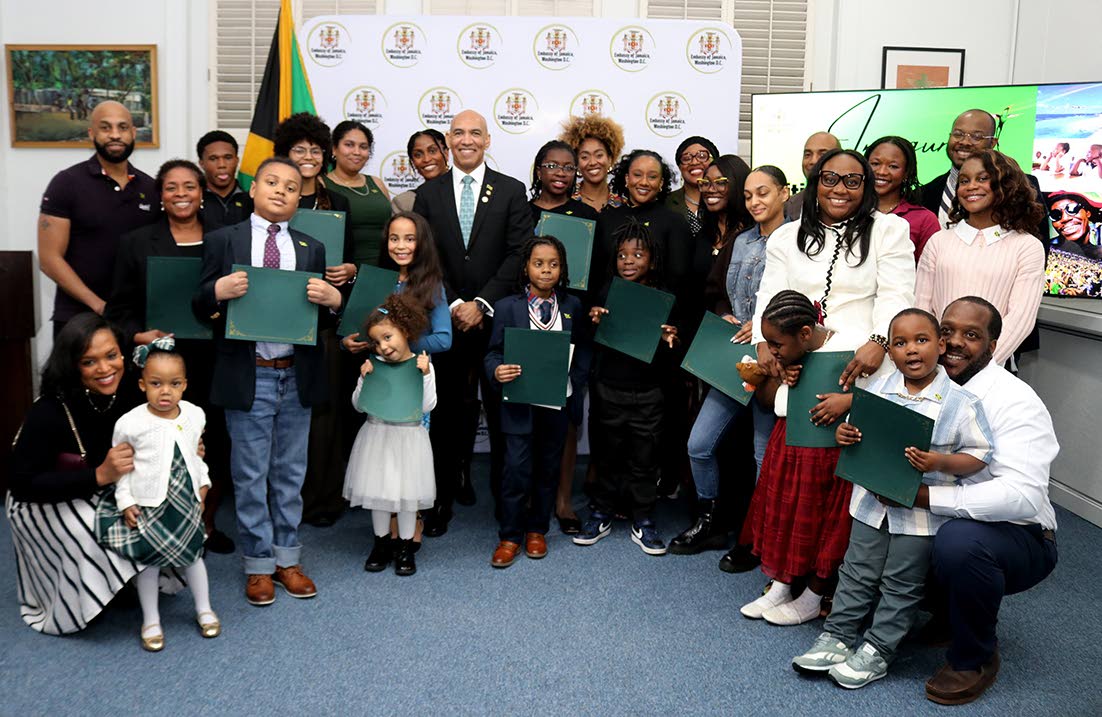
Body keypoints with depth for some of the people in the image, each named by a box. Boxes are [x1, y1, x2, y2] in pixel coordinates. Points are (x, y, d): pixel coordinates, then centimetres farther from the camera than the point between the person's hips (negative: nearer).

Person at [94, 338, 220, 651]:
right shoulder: (130, 423, -16)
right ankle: (151, 620, 23)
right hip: (147, 505, -3)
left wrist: (202, 482, 11)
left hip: (186, 502, 3)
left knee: (193, 553, 15)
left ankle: (204, 609, 33)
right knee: (149, 560, 5)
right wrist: (125, 501, -9)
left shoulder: (194, 415, -5)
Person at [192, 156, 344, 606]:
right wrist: (218, 291, -21)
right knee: (250, 476, 6)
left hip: (297, 376, 3)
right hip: (248, 377, -3)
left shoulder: (311, 249, 9)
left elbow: (323, 319, 8)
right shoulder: (223, 241, 1)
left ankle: (287, 559, 26)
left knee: (291, 473, 13)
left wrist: (332, 300, -14)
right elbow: (200, 309, 0)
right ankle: (258, 565, 19)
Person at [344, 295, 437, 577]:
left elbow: (426, 406, -13)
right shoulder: (374, 365, -2)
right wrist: (364, 379, -12)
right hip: (377, 435, 2)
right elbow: (359, 405, 1)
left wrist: (425, 376, -19)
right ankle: (382, 542, 27)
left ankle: (405, 547, 21)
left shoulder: (422, 365, -7)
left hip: (409, 436, -2)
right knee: (379, 489, 11)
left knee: (408, 491, 7)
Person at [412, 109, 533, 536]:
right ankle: (442, 499, 14)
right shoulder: (428, 194, 8)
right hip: (444, 317, 1)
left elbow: (518, 254, -4)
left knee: (502, 411, 3)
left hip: (496, 319, -1)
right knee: (445, 412, 6)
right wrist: (453, 305, -9)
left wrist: (481, 304, -12)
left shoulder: (511, 191, 4)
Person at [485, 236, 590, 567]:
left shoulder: (572, 306, 5)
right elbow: (493, 351, -2)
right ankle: (510, 536, 10)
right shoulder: (507, 307, -3)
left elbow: (582, 349, 10)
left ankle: (537, 530, 28)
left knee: (548, 468, 13)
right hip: (520, 404, -3)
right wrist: (497, 371, -22)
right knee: (517, 468, -4)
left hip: (558, 403, 3)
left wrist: (575, 382, -5)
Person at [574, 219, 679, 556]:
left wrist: (669, 342, -21)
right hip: (609, 389, 1)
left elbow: (670, 363, 0)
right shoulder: (606, 294, 2)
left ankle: (643, 522, 20)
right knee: (608, 454, 13)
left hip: (648, 393, -1)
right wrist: (593, 323, -10)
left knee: (645, 458, 7)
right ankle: (602, 514, 27)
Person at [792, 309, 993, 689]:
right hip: (872, 503, 4)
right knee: (857, 573, 14)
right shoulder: (878, 389, -1)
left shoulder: (959, 402, -12)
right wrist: (846, 435, -11)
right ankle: (837, 636, 25)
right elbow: (859, 430, 12)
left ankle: (877, 650, 20)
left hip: (921, 511, -4)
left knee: (901, 584, 8)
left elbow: (979, 456, -11)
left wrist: (939, 462, -27)